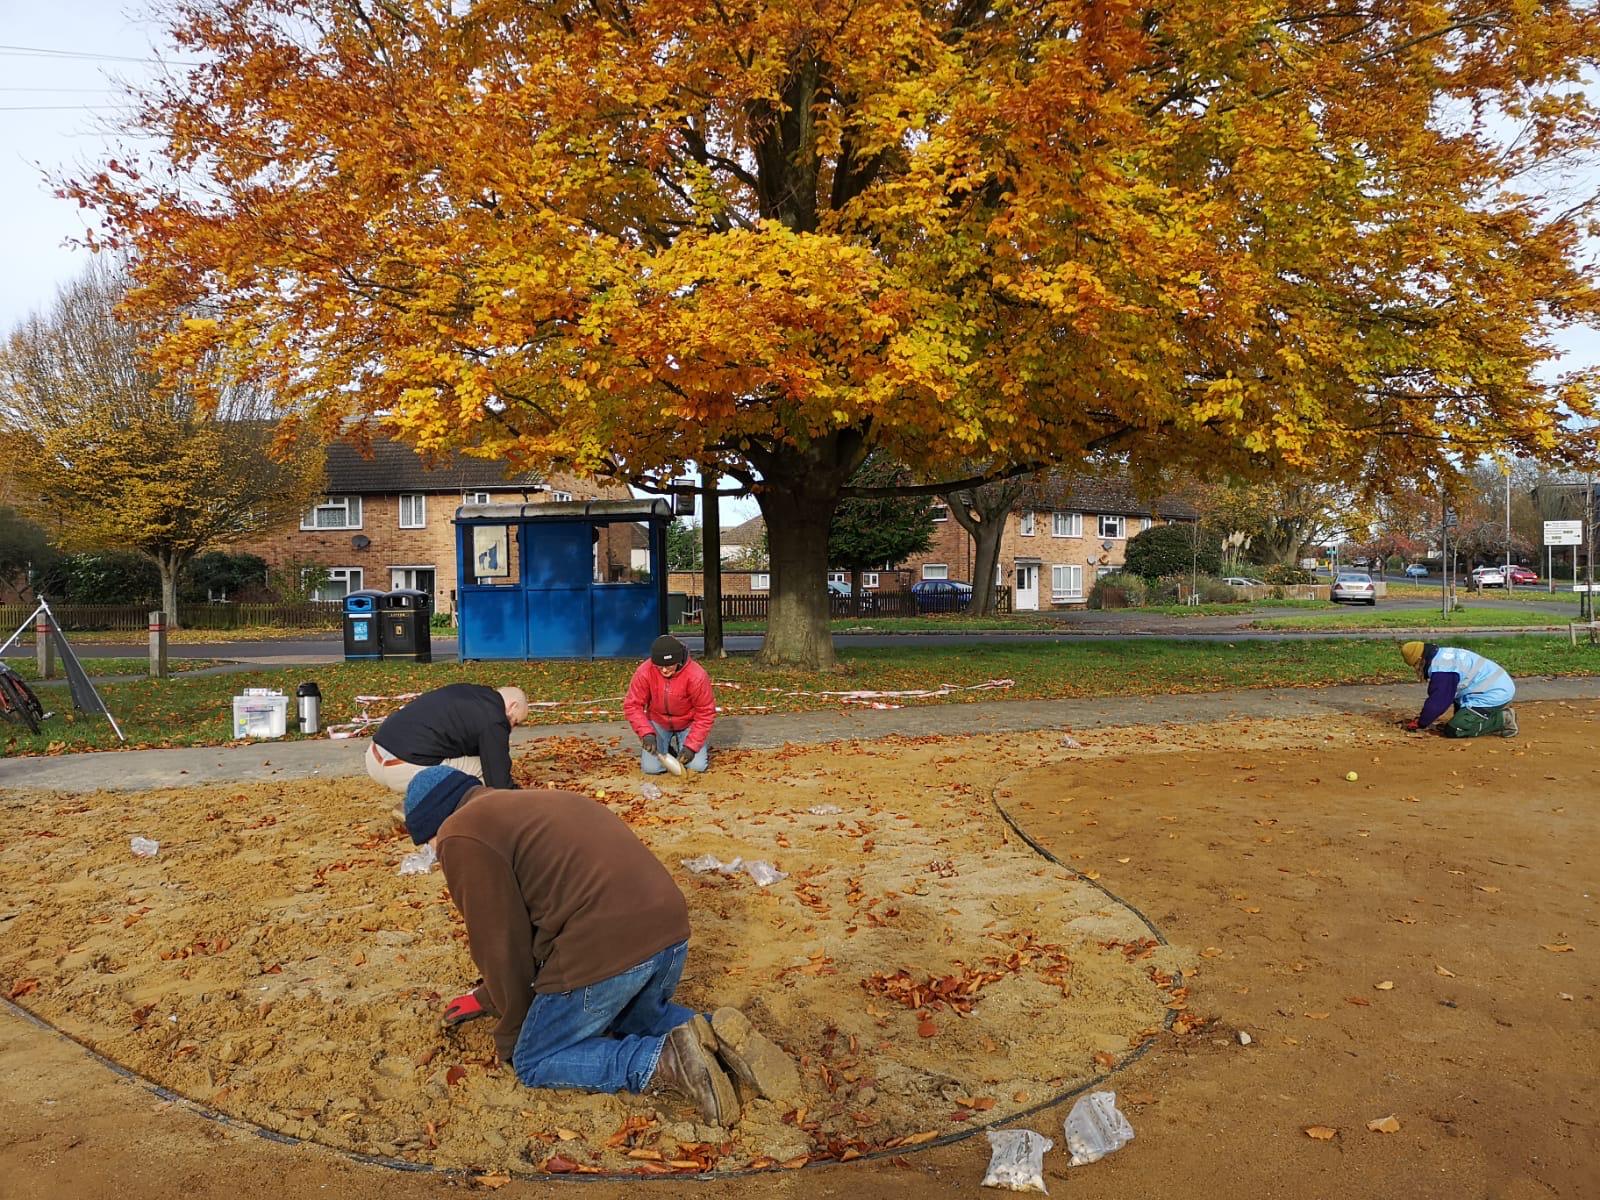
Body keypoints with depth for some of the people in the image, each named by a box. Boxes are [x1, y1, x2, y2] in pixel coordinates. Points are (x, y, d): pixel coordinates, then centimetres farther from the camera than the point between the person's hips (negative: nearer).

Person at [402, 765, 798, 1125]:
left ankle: (665, 1059, -5)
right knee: (638, 1019, 36)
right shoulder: (533, 807, 27)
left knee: (533, 1062, 15)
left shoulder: (463, 836, -1)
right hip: (669, 929, 9)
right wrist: (487, 998, 42)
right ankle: (717, 1038, 8)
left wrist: (511, 1039, 14)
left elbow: (502, 944, 0)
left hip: (606, 950, -9)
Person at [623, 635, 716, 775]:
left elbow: (705, 713, -19)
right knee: (651, 768, -14)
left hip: (688, 723, -1)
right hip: (658, 722, 1)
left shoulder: (696, 675, -28)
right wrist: (646, 733, -29)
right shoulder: (644, 672, -24)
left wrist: (691, 745, -23)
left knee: (697, 766, -16)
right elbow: (632, 705, -15)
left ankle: (681, 743, 17)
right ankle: (666, 748, 19)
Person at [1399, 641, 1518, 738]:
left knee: (1453, 731, -14)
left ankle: (1503, 720, -8)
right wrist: (1423, 716, 18)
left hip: (1494, 696, -10)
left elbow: (1437, 702, -13)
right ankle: (1498, 714, 13)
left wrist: (1420, 724, 0)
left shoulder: (1441, 669, -20)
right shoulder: (1443, 654, 11)